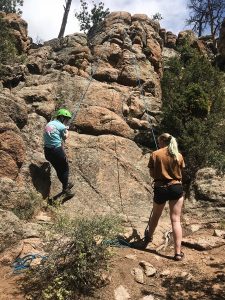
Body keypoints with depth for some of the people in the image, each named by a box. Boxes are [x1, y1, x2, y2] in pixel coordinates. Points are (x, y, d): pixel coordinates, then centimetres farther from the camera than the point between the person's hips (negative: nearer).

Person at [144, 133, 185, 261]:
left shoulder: (155, 154, -5)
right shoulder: (179, 155, 1)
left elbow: (152, 174, -2)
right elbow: (180, 173, 7)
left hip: (161, 188, -1)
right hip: (176, 188, 1)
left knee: (155, 216, 22)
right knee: (176, 220, 3)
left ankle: (149, 237, 47)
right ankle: (178, 252, 3)